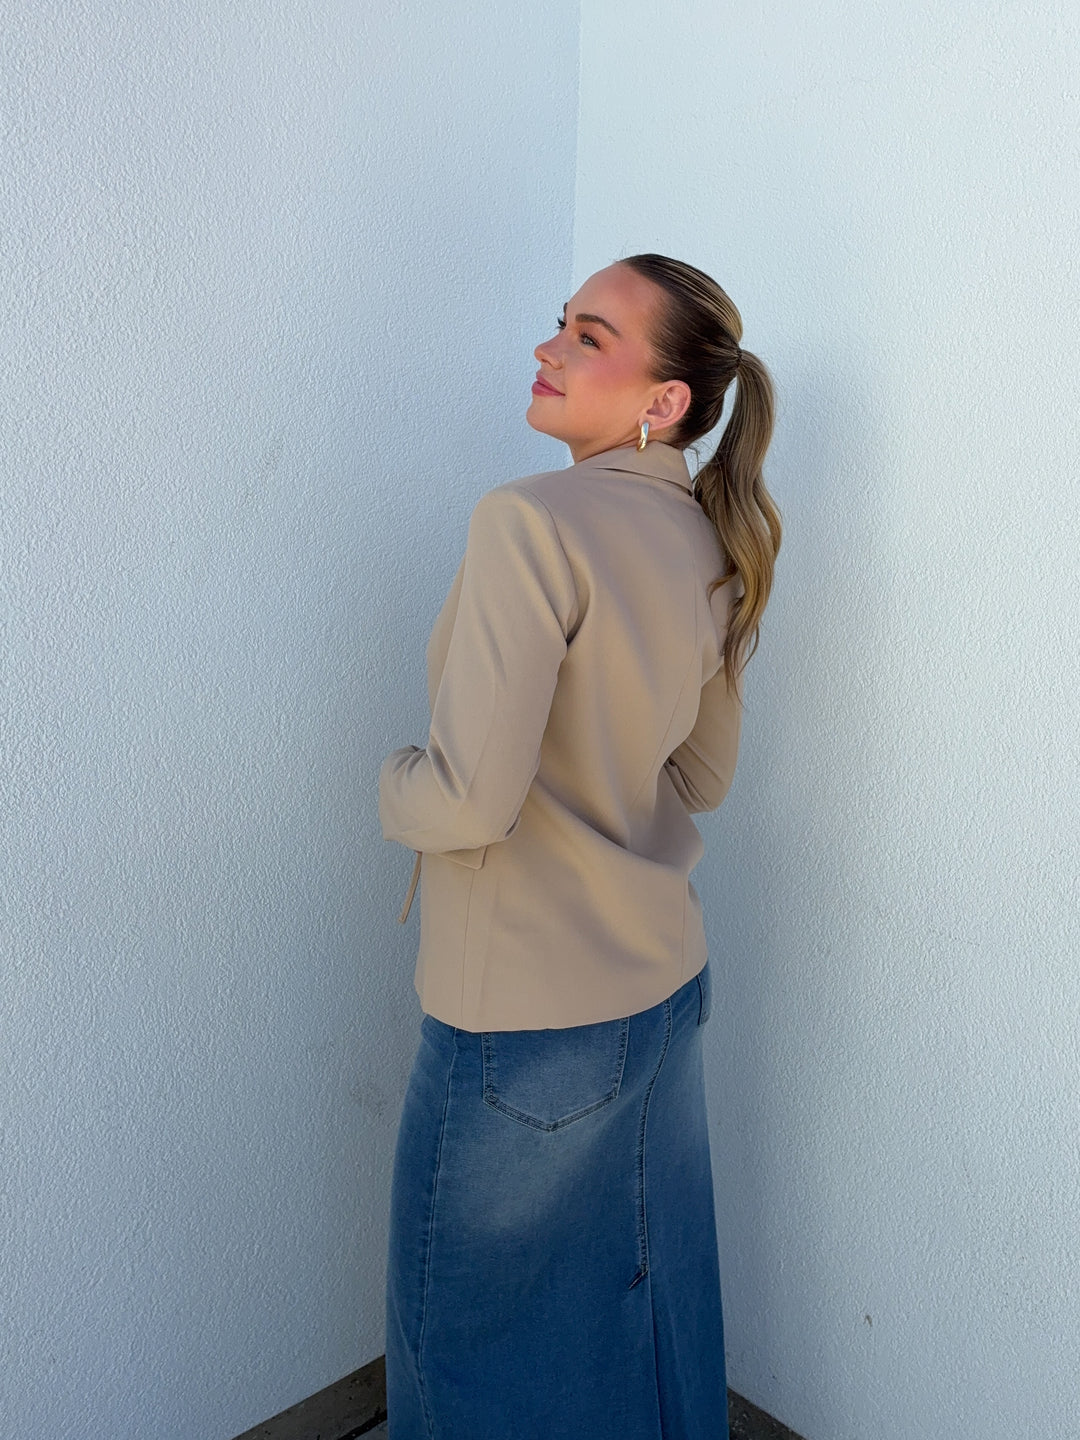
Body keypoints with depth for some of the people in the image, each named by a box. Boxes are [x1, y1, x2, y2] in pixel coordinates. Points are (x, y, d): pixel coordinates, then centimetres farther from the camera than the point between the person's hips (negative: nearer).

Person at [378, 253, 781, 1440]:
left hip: (527, 1012, -7)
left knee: (475, 1322, 18)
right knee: (651, 1291, 27)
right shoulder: (712, 544, 3)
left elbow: (473, 799, -24)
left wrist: (392, 783, -5)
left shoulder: (532, 521, -21)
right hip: (668, 983, 8)